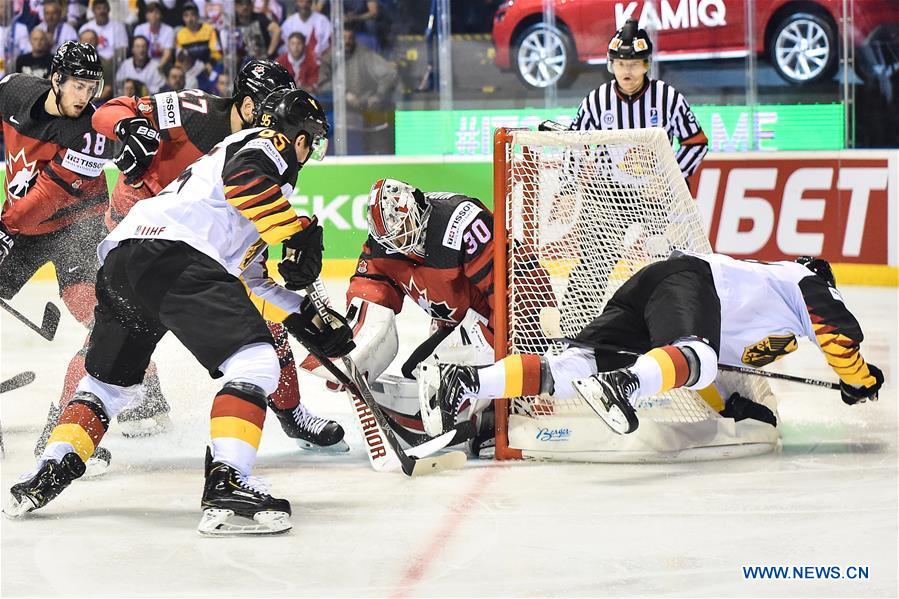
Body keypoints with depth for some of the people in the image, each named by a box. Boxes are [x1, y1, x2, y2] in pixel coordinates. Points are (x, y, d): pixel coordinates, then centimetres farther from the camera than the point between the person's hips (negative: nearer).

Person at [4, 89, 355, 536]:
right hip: (171, 253, -10)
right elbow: (243, 176, -15)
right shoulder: (266, 145, 12)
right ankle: (225, 487, -26)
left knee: (110, 379, 27)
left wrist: (307, 316, 39)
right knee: (254, 363, -13)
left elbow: (248, 269, 41)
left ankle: (50, 470, 22)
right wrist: (299, 232, -11)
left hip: (119, 258, 10)